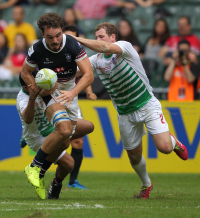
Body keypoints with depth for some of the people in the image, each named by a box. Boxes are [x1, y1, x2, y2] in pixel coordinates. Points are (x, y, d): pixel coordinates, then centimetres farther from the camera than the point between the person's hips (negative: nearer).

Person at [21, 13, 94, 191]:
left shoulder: (73, 45, -21)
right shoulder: (37, 50, -21)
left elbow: (88, 75, -23)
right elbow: (25, 72, -3)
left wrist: (72, 92, -38)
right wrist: (39, 90, -19)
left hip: (70, 92, 4)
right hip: (50, 93, -4)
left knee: (64, 141, 9)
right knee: (64, 129, -28)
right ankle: (34, 167, -17)